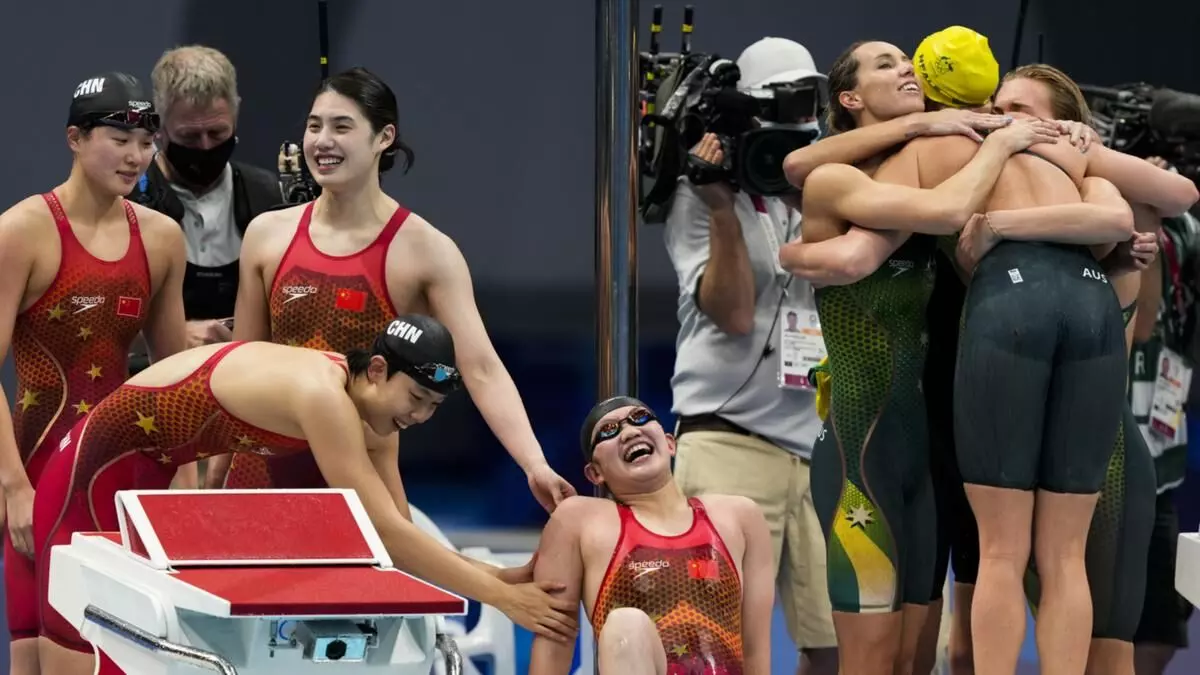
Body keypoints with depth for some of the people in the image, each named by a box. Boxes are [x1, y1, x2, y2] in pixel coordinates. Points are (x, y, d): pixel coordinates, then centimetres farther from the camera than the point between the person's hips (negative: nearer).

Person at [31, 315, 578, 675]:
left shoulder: (351, 402, -1)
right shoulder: (321, 395, -30)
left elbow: (393, 527, 2)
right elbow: (383, 531, -32)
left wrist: (499, 576, -9)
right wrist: (502, 598, -29)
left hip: (143, 474, 10)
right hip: (99, 463, -10)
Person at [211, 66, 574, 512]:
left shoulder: (424, 250, -8)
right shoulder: (268, 235, 3)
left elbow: (481, 369, -17)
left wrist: (535, 466, -30)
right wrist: (212, 477, 11)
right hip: (265, 466, 3)